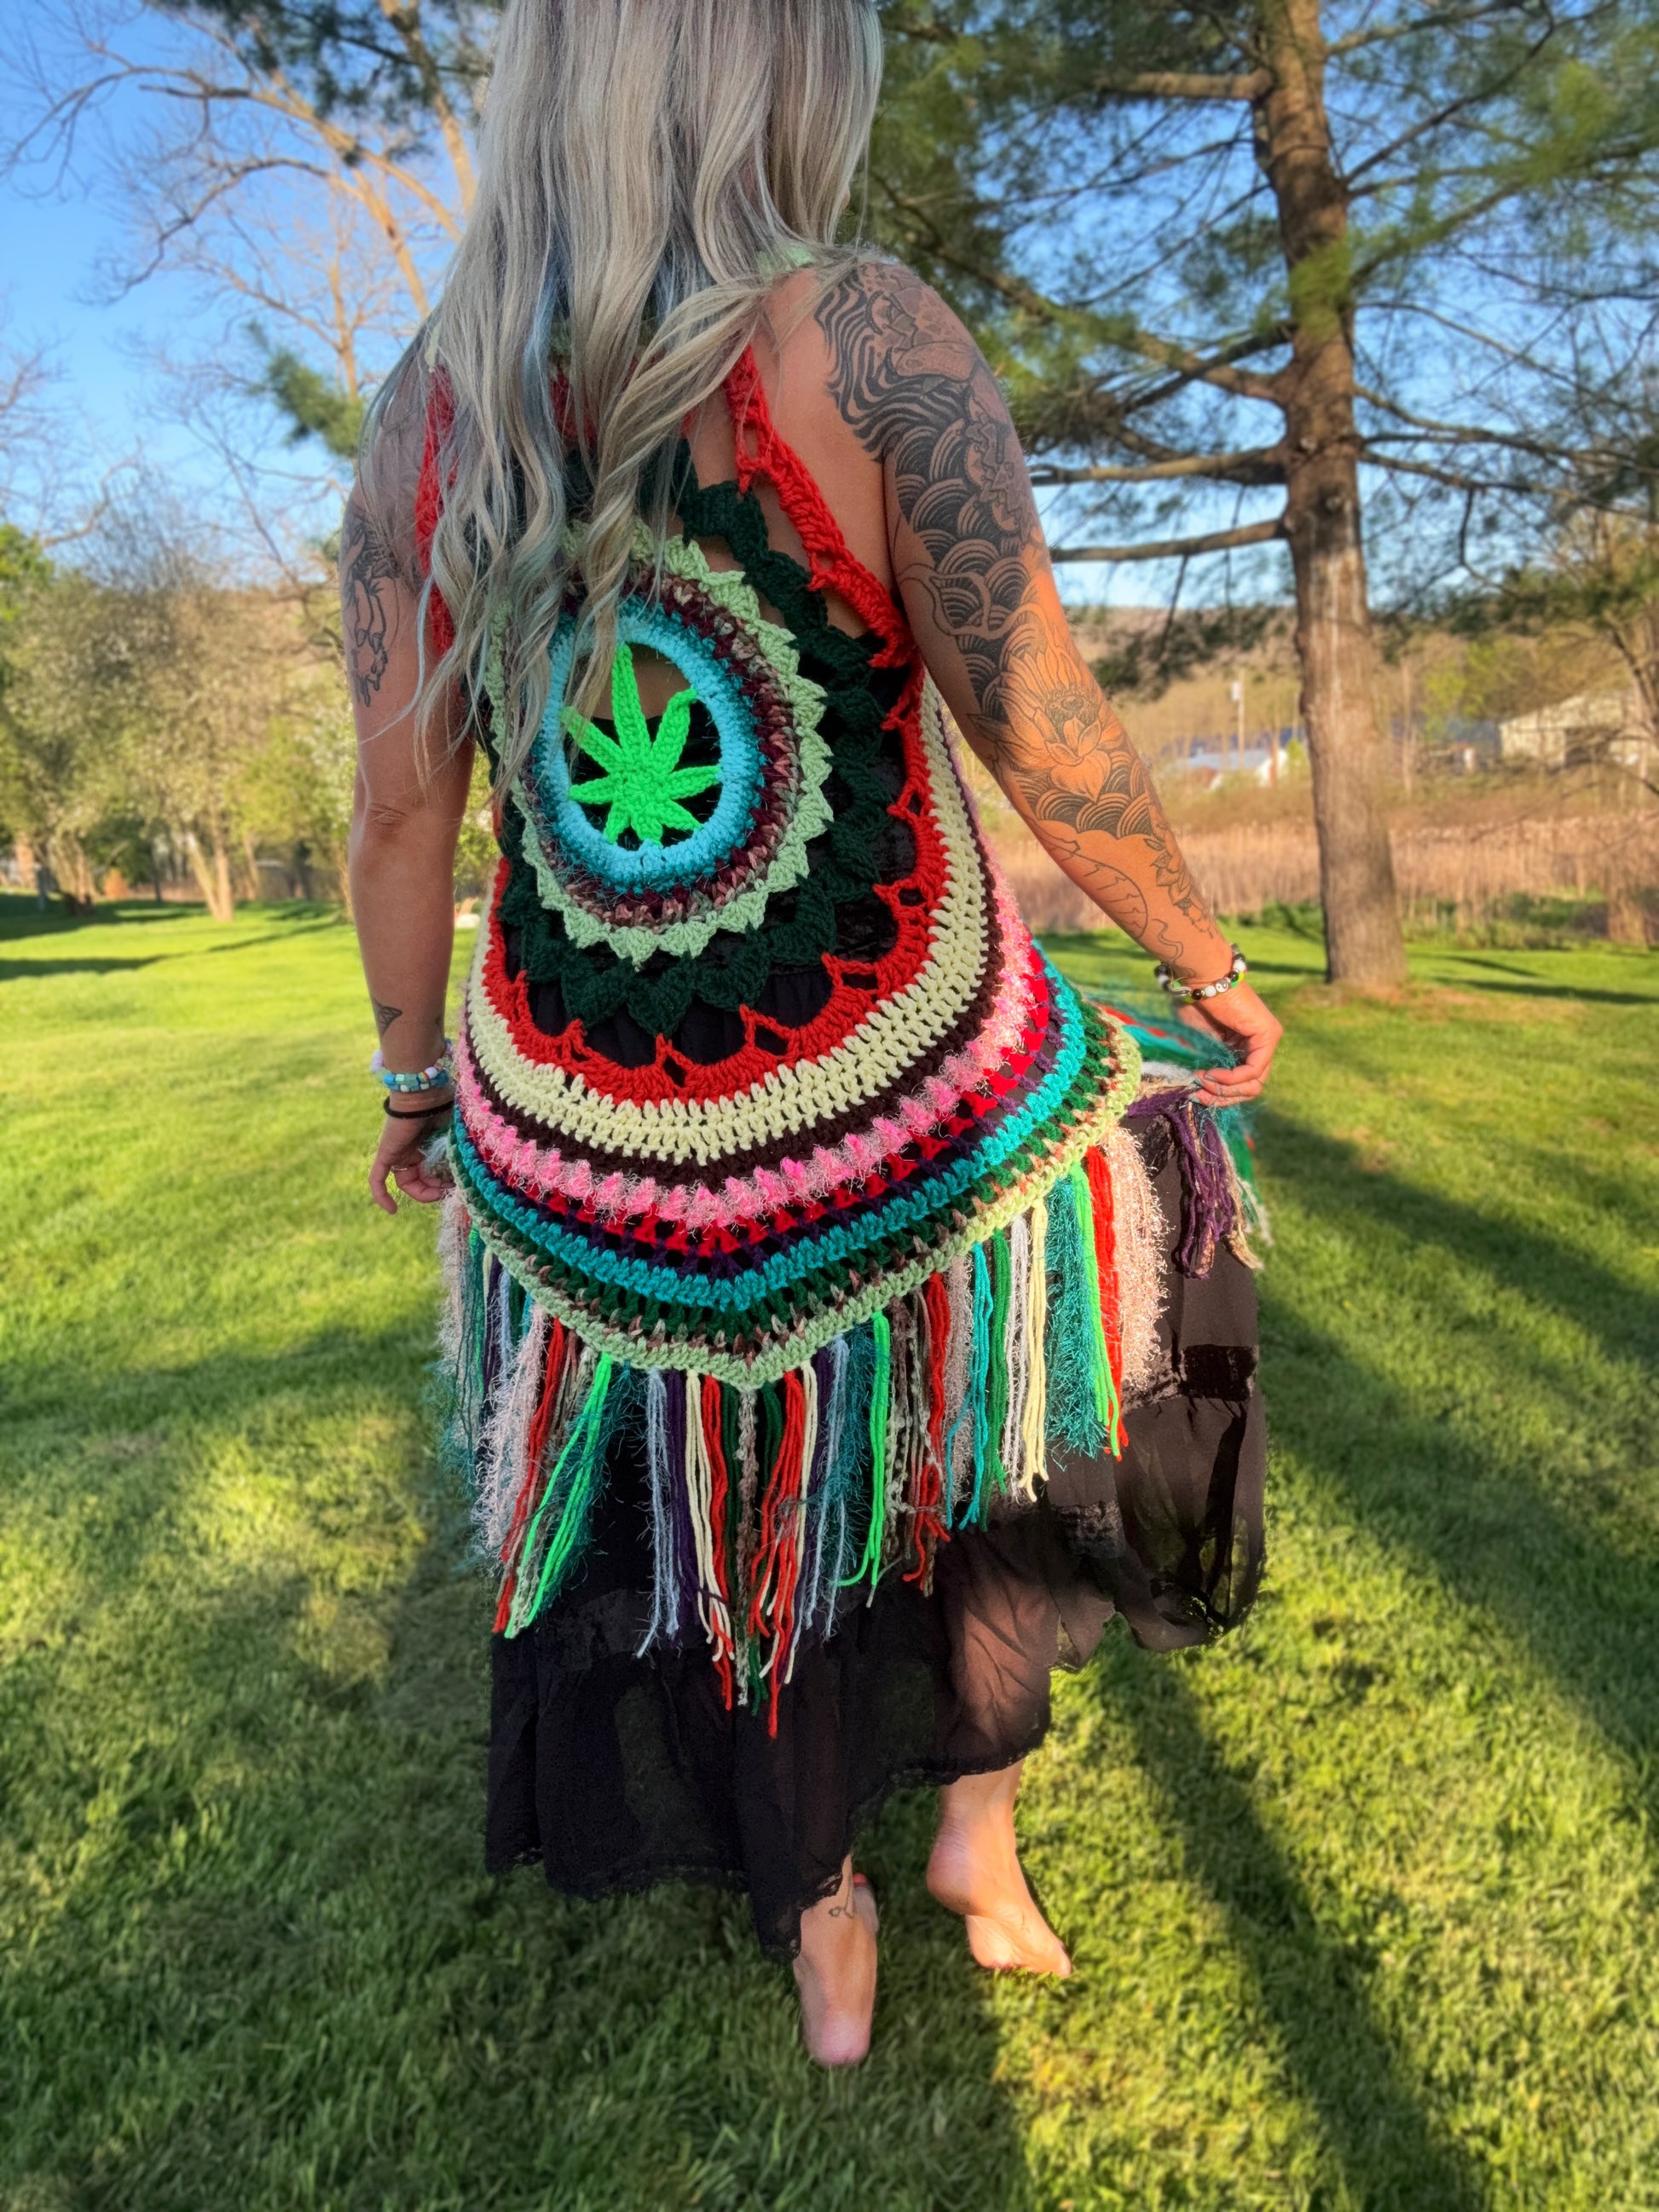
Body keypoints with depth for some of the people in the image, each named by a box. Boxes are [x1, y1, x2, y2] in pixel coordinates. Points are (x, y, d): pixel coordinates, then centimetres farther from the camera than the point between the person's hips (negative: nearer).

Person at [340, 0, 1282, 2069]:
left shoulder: (421, 411, -2)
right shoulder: (868, 339, -15)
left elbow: (397, 815, 1)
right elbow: (1055, 750, -13)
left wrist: (411, 1073, 15)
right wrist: (1214, 971, 3)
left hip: (597, 1134, 4)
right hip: (893, 1106, -3)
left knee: (715, 1511, 27)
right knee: (999, 1421, 30)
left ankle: (817, 1934, 45)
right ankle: (980, 1826, 38)